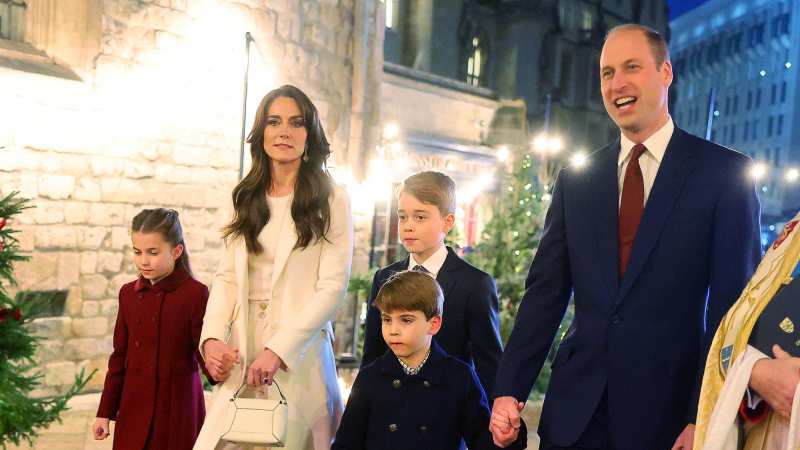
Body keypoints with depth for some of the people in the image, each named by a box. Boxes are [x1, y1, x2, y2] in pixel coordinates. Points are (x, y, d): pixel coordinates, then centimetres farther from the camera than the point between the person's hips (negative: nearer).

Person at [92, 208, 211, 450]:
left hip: (178, 407, -4)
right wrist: (105, 412, 11)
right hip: (134, 409, 4)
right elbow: (120, 356, 11)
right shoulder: (128, 293, 6)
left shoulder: (195, 293, -9)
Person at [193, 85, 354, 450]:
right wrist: (213, 337, -9)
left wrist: (278, 350, -16)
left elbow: (332, 287, -9)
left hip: (299, 353, -3)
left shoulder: (330, 200, -3)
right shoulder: (247, 199, 12)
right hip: (241, 353, 4)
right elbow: (227, 276, 8)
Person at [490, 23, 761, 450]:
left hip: (669, 410, -3)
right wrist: (509, 390, 0)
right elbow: (545, 292, 6)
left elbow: (732, 302, -7)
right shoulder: (575, 180, 8)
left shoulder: (725, 172, -3)